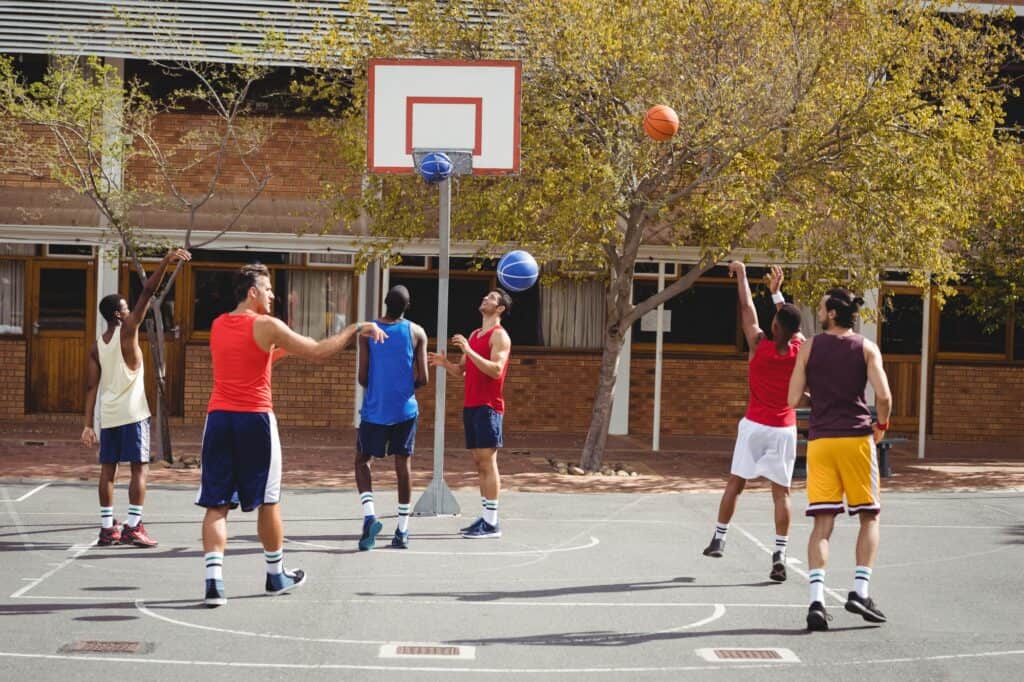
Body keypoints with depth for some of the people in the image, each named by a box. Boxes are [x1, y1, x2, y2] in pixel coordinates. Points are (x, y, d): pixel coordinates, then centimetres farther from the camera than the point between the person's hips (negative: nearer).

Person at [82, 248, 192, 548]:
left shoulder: (96, 346, 9)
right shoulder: (127, 330, -6)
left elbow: (91, 387, 4)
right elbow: (147, 292, -13)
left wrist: (88, 424, 4)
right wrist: (166, 262, -17)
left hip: (107, 416, 6)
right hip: (132, 414, -6)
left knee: (108, 469, 8)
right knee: (139, 468, -2)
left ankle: (107, 528, 8)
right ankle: (132, 527, -7)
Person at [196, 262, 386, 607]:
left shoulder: (217, 325, 12)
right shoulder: (266, 325, -7)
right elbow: (318, 352, -8)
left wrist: (283, 349, 27)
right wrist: (356, 329, 1)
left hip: (218, 418, 4)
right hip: (255, 418, -4)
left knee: (216, 504, 2)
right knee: (268, 501, 12)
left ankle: (214, 579, -12)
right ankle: (276, 575, 26)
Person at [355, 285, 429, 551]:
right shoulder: (417, 332, -1)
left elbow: (362, 378, -4)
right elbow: (423, 379, -4)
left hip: (375, 409, -1)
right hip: (405, 409, 1)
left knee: (362, 460, 13)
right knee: (402, 464, 8)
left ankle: (369, 515, -8)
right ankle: (402, 530, 9)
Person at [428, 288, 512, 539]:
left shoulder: (499, 336, -7)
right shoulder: (474, 335, 20)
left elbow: (496, 370, -21)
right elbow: (461, 370, 22)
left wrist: (469, 351, -26)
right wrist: (445, 363, 2)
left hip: (488, 406, -9)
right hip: (471, 405, 9)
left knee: (488, 462, -10)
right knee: (480, 463, 9)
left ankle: (492, 523, -9)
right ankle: (485, 517, 13)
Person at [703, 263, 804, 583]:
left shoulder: (759, 345, -10)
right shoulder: (801, 349, -5)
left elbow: (747, 309, 2)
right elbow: (791, 323, 15)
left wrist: (741, 275, 14)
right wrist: (777, 292, 24)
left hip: (755, 425, -1)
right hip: (784, 428, 1)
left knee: (735, 483, 13)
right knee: (781, 492, 1)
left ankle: (718, 539, 22)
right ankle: (779, 556, -5)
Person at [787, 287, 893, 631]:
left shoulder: (809, 348, 4)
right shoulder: (866, 348, 2)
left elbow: (793, 399, 2)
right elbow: (883, 395, -9)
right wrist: (881, 425, 8)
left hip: (820, 439, 1)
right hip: (856, 438, -1)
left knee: (822, 523, 0)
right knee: (869, 517, 13)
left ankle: (816, 600, -11)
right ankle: (859, 591, 2)